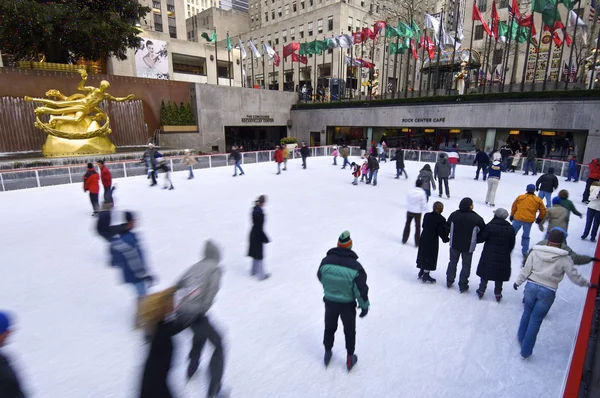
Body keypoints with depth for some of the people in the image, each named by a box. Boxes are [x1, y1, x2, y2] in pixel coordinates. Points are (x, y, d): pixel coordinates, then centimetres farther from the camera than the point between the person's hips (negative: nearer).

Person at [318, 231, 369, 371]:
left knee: (329, 328, 25)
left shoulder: (326, 261, -17)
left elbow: (320, 278, 1)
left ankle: (327, 353, 43)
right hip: (348, 305, -2)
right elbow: (361, 289, -18)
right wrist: (364, 306, -1)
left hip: (329, 302, 2)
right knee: (349, 331, 22)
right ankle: (350, 358, 37)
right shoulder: (355, 266, -25)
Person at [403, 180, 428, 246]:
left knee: (407, 224, 20)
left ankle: (404, 240, 30)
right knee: (417, 227, 10)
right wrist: (426, 210, 3)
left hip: (409, 211, 3)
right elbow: (424, 203, -12)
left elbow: (407, 200, 3)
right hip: (417, 212, -3)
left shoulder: (410, 191, -7)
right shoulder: (422, 192, -16)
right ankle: (417, 243, 17)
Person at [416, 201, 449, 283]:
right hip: (433, 241, -6)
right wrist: (446, 239, 2)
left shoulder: (426, 215, -2)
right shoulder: (441, 219, -18)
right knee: (430, 258, 7)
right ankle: (426, 276, 14)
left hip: (423, 238, 6)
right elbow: (441, 232, -15)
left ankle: (421, 273, 31)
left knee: (423, 255, 19)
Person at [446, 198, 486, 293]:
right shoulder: (477, 218, -18)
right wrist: (475, 240, 11)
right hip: (468, 246, -2)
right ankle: (462, 285, 21)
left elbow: (447, 227, 0)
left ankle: (449, 281, 30)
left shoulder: (454, 215, -12)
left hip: (454, 244, 3)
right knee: (466, 265, 13)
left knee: (453, 262, 20)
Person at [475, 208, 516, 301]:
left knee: (485, 273, 12)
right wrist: (507, 253, 19)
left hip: (489, 255, -2)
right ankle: (498, 294, 23)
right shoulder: (510, 228, -2)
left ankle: (481, 290, 20)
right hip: (503, 257, 3)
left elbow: (481, 239, -12)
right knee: (499, 276, 14)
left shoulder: (489, 226, -15)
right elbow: (512, 244, 5)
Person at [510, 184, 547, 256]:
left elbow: (514, 207, 7)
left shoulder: (520, 197, 3)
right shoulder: (538, 200, 5)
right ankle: (524, 251, 17)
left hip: (518, 218, -1)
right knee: (526, 237, 12)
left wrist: (512, 215, 19)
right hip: (529, 220, 1)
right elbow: (543, 211, 10)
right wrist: (539, 219, 25)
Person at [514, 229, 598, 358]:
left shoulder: (535, 252, -5)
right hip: (548, 292, -1)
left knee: (527, 313, 23)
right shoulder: (564, 259, -9)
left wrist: (518, 282, 14)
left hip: (531, 286, 2)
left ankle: (521, 338, 39)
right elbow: (575, 277, 0)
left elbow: (526, 270, 0)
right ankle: (526, 350, 20)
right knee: (536, 320, 9)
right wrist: (589, 284, 19)